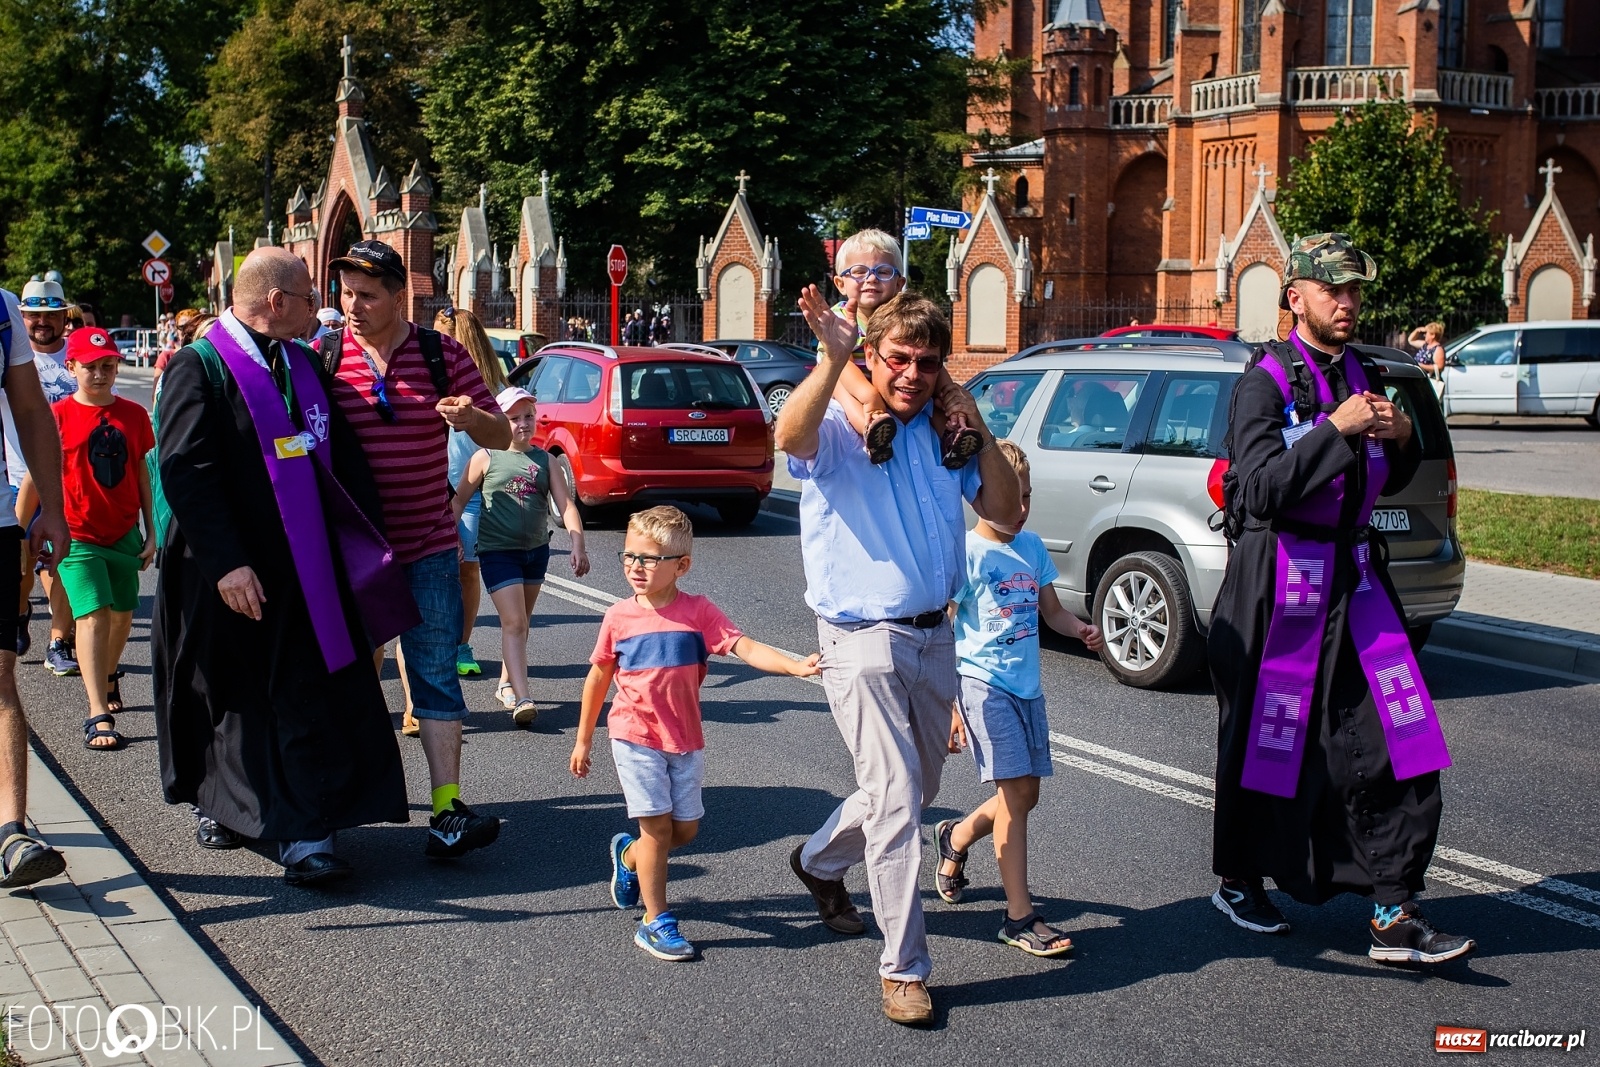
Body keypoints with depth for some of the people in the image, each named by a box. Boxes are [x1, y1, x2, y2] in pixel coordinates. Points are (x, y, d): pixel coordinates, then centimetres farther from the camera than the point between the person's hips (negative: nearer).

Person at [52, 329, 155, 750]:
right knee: (93, 615, -15)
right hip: (78, 536, -4)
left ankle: (108, 678, 43)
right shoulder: (58, 416, -7)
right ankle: (98, 715, -16)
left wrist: (151, 530, 10)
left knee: (122, 614, 15)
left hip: (124, 533, 4)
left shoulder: (133, 414, 3)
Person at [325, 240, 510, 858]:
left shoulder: (442, 355, 0)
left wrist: (470, 417, -19)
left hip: (427, 547, 0)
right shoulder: (324, 360, -1)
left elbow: (502, 437, 3)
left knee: (436, 674, -3)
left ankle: (448, 811, -4)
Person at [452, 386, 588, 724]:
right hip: (498, 551, -4)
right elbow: (459, 499, 3)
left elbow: (566, 505, -2)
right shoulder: (486, 458, -4)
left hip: (536, 549, 4)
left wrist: (577, 545, -15)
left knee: (521, 620, 17)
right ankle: (522, 699, -18)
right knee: (513, 622, -13)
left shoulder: (544, 460, 4)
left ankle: (506, 683, 34)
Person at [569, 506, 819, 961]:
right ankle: (655, 922, 6)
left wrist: (795, 665, -33)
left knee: (686, 829, 8)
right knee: (658, 824, -6)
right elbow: (599, 677, 9)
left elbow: (746, 648, -17)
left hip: (685, 740, 2)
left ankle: (629, 855, 39)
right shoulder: (619, 616, -3)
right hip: (635, 736, -2)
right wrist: (583, 739, 13)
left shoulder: (698, 612, -6)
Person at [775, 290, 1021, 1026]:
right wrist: (832, 359, -48)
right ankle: (903, 969, -1)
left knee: (917, 789, 21)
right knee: (896, 797, -11)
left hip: (934, 634, 7)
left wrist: (979, 432, -3)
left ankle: (820, 862, 48)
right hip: (864, 640, -6)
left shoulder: (943, 436, 7)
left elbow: (1004, 515, 8)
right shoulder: (839, 431, -10)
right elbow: (791, 436, -34)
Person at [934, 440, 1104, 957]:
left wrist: (1082, 629, -5)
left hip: (1027, 684, 7)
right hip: (982, 682, -7)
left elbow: (1052, 611, 17)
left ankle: (955, 839, 40)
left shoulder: (1032, 546, 8)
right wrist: (949, 704, -14)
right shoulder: (967, 552, -10)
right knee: (1016, 789, -11)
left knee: (1025, 794, 12)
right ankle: (1020, 917, -5)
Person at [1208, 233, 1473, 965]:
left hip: (1353, 577, 6)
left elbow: (1390, 482, 21)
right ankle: (1237, 883, 26)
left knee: (1397, 743, -2)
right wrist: (1337, 429, -23)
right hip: (1278, 581, -6)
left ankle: (1393, 917, 3)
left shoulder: (1363, 377, 12)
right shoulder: (1266, 381, -9)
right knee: (1262, 744, 5)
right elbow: (1262, 490, -21)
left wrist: (1402, 437, 1)